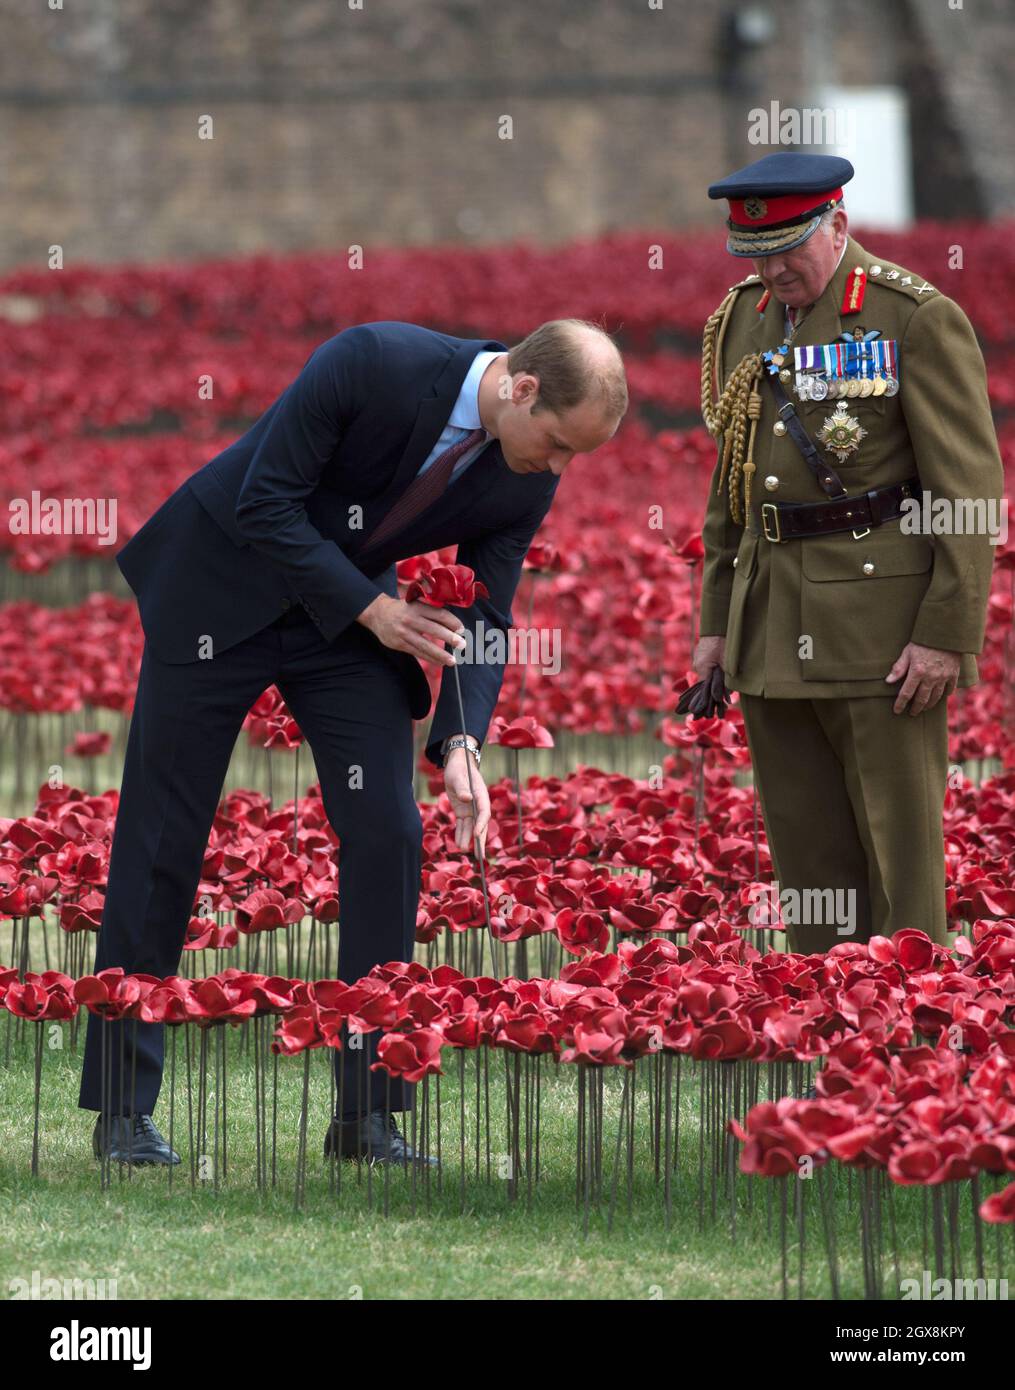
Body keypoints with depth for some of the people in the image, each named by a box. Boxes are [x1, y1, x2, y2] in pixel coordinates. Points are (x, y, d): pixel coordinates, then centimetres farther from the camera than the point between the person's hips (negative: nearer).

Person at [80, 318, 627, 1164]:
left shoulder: (528, 482, -12)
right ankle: (122, 1109, 7)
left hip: (351, 603, 5)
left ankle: (369, 1111, 0)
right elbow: (264, 505, -24)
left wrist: (461, 743, -21)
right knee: (162, 838, -1)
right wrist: (372, 611, -26)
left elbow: (482, 617, -6)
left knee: (387, 833, -7)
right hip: (222, 584, -5)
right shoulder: (374, 363, -29)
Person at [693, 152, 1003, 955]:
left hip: (882, 637, -6)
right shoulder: (744, 320, 13)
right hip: (772, 633, 6)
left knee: (899, 852, -4)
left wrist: (947, 634, -15)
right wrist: (718, 620, 16)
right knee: (806, 857, 9)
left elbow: (971, 492, -10)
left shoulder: (919, 319, -7)